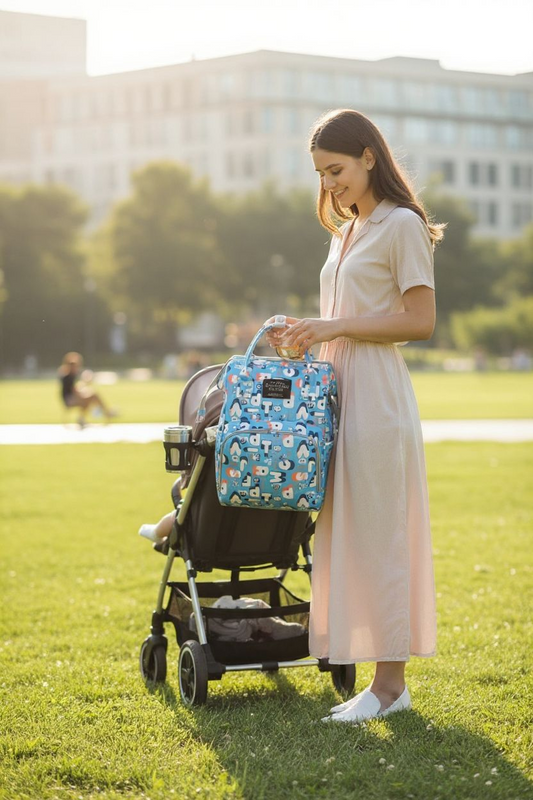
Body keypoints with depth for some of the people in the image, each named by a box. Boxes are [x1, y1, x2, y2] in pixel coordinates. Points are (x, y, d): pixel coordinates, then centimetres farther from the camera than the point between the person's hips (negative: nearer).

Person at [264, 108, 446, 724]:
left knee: (377, 533, -7)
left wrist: (335, 327, -14)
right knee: (342, 530, 6)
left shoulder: (402, 224, -6)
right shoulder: (345, 233, 20)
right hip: (336, 389, 9)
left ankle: (390, 681, -2)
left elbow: (421, 322, -13)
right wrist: (306, 332, 6)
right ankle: (346, 652, 10)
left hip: (376, 395, -8)